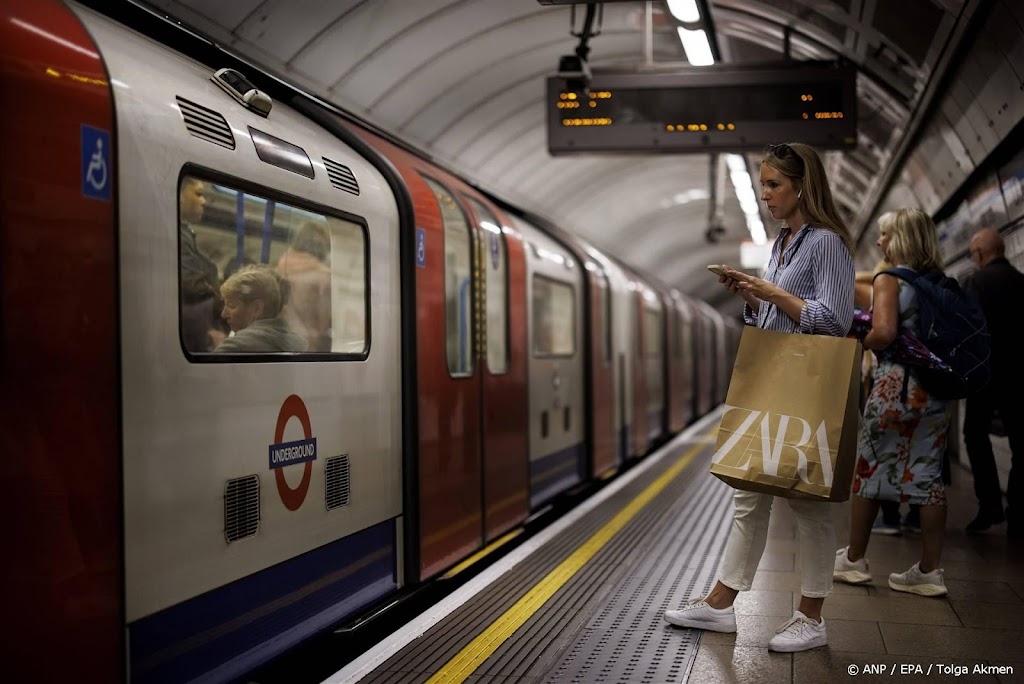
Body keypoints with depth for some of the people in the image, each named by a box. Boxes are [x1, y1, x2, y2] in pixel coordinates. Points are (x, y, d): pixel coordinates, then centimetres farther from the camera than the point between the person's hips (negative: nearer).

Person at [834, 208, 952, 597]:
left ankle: (853, 560, 17)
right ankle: (929, 571, 9)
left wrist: (860, 345, -1)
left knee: (869, 468, 7)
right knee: (927, 473, 7)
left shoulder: (889, 279, -7)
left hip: (898, 383, -6)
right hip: (938, 389, 6)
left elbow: (884, 332, -19)